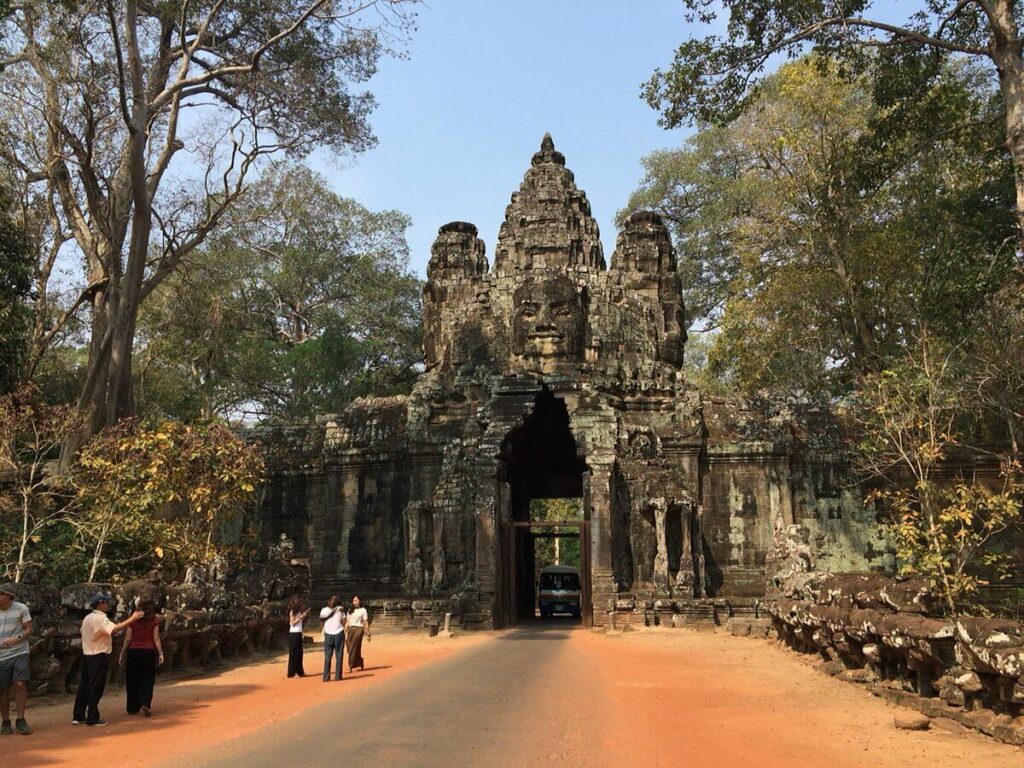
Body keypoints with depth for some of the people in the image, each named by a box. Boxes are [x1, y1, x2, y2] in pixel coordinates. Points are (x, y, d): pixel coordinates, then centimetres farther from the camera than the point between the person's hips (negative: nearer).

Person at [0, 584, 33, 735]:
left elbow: (29, 630, -1)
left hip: (20, 653, -2)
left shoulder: (21, 608, -1)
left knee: (20, 684, -12)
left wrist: (16, 639, -19)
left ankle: (20, 720, -5)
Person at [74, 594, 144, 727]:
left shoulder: (87, 618, 12)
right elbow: (114, 629, -33)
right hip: (99, 657, -9)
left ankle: (78, 716, 17)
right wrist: (132, 619, -34)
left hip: (87, 655, 9)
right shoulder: (100, 618, -17)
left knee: (84, 685, 12)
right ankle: (92, 718, 2)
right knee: (96, 687, -2)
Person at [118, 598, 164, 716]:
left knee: (132, 680, 11)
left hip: (133, 651, 1)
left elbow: (128, 639, 1)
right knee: (147, 679, 6)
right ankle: (145, 704, -11)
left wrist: (122, 654, 7)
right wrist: (161, 653, -3)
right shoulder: (154, 621, 0)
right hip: (148, 651, -1)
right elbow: (156, 638, -4)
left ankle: (133, 708, 16)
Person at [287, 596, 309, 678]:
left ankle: (300, 671, 20)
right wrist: (301, 616, -19)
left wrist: (305, 615, 6)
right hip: (293, 634, -8)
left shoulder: (298, 611, 12)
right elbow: (293, 623, -17)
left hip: (298, 634, 8)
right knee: (293, 653, -2)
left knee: (299, 653, 12)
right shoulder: (292, 612, -11)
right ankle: (291, 673, 4)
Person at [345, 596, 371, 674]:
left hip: (358, 629, -5)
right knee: (349, 648, 3)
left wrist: (368, 634, -4)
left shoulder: (363, 610, 3)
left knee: (353, 649, -12)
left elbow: (366, 623, 0)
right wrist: (345, 633, 8)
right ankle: (361, 664, 21)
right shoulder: (350, 611, 17)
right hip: (350, 630, 5)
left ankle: (350, 667, -10)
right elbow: (347, 622, 16)